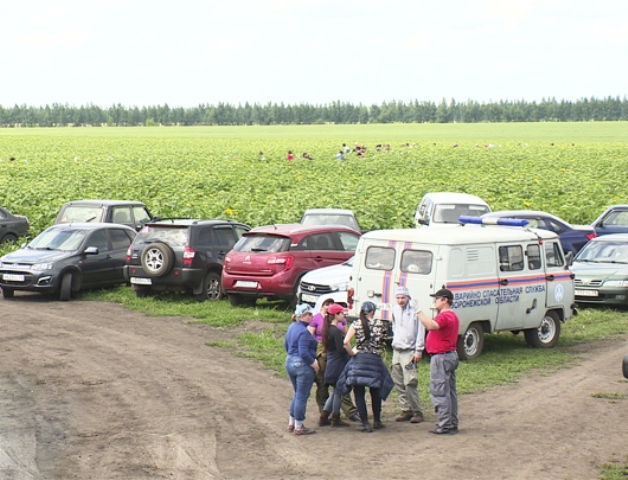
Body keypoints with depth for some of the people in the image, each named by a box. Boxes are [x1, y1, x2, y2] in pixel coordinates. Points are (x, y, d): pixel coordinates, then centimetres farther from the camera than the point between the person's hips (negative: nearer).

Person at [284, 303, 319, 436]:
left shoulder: (292, 327, 8)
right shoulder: (303, 331, -20)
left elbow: (286, 345, 19)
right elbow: (304, 352, -25)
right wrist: (314, 364, -16)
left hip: (290, 363, 9)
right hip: (303, 365, -9)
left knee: (297, 394, 22)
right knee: (302, 397, 0)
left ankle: (291, 423, 28)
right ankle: (298, 428, 7)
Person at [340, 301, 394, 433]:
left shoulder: (356, 324, -2)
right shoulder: (379, 324, 2)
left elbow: (346, 342, -12)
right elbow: (381, 341, 2)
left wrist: (352, 353, 0)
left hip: (359, 359, -1)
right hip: (375, 359, 1)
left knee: (359, 393, 2)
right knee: (375, 392, 17)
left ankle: (365, 423, -4)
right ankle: (377, 421, 26)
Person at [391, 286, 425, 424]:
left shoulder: (414, 311, -11)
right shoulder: (395, 310, 11)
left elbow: (420, 331, -11)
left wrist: (418, 351, -13)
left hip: (409, 351, -7)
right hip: (397, 350, 7)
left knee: (410, 383, -12)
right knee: (398, 382, 7)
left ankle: (417, 412, -4)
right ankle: (406, 410, 15)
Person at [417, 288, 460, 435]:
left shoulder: (445, 316, -17)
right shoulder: (452, 316, 19)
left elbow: (431, 326, -36)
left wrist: (419, 311, -35)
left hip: (441, 357, -11)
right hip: (450, 355, 11)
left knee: (439, 392, -8)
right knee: (450, 392, 13)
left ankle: (444, 426, -9)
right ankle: (452, 424, 17)